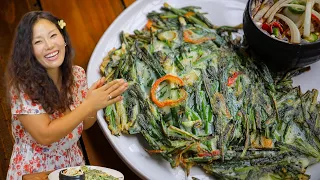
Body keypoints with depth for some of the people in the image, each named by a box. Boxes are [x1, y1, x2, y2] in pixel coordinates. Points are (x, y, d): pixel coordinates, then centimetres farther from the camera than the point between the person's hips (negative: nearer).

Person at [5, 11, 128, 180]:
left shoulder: (78, 74, -5)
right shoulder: (22, 84, -17)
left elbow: (84, 125, 4)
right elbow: (45, 136, -22)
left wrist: (94, 104, -16)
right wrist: (90, 105, -27)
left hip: (72, 165, 3)